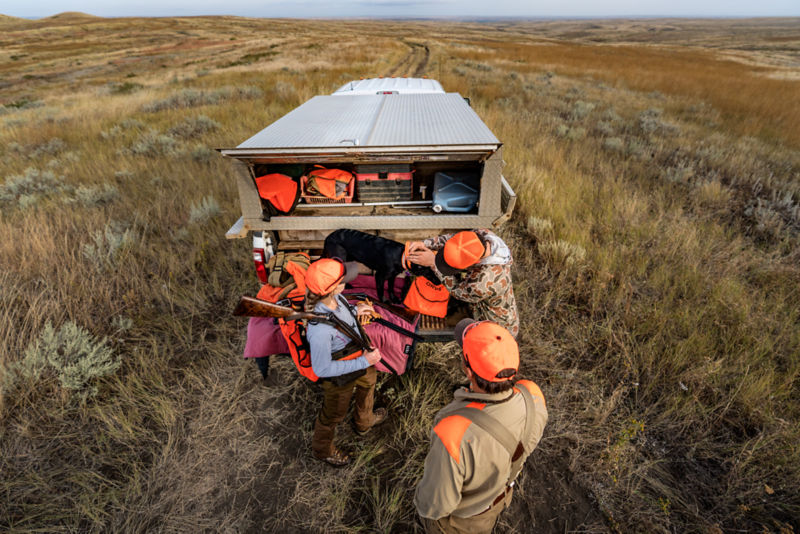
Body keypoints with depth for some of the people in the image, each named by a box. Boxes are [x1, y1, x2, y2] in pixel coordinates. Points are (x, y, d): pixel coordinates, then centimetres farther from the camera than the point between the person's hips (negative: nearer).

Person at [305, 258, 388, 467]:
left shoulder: (334, 298, -22)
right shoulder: (319, 329, -45)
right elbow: (322, 369, -33)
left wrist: (354, 312, -6)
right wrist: (364, 362, -31)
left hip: (359, 360, 8)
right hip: (339, 376, -7)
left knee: (369, 381, 34)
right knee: (333, 414, 21)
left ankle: (364, 422, 67)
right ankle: (322, 449, 56)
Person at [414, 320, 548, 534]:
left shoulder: (453, 436, -49)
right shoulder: (533, 397, -32)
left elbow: (436, 505, -30)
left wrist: (421, 502, -8)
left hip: (458, 517, -4)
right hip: (500, 498, 4)